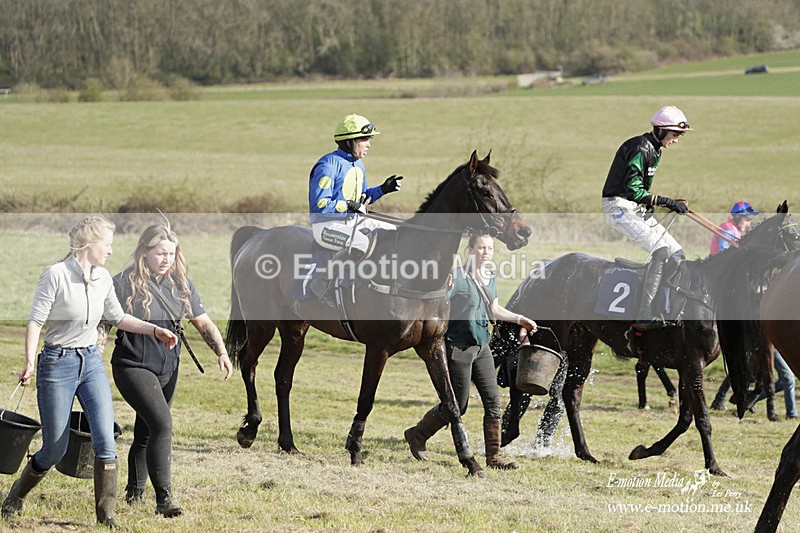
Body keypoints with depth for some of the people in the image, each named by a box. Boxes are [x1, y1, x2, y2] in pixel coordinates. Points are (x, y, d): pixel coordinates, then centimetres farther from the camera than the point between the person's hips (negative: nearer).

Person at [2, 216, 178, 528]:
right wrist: (29, 363, -24)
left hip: (92, 362, 5)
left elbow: (118, 318, 19)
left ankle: (106, 515, -2)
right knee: (55, 449, 2)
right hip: (57, 364, -5)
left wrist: (155, 330, 10)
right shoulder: (56, 275, -14)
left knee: (105, 440, -10)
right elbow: (35, 321, -13)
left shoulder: (103, 278, 5)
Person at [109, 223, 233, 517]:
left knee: (145, 432, 17)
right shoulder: (125, 283, -13)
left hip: (168, 370, 6)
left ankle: (134, 491, 37)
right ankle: (163, 498, -19)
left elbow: (203, 322, 7)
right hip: (133, 368, -6)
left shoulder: (180, 284, 3)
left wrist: (221, 352, -6)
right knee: (162, 423, -21)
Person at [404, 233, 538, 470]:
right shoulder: (457, 275, -13)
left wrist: (519, 319, 24)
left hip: (481, 346, 7)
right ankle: (417, 435, 22)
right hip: (458, 346, -7)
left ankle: (494, 456, 7)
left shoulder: (490, 280, 10)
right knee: (457, 405, 0)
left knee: (493, 402, 1)